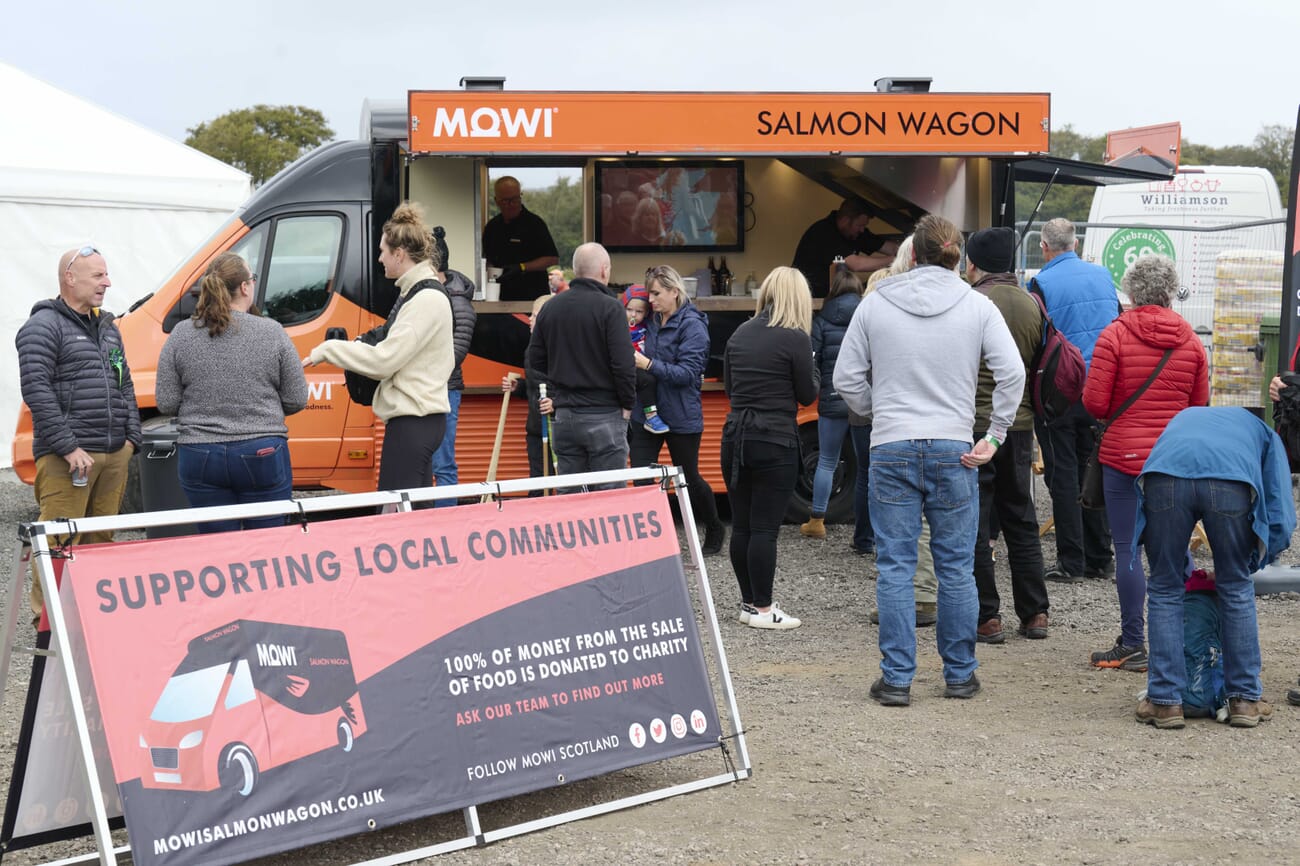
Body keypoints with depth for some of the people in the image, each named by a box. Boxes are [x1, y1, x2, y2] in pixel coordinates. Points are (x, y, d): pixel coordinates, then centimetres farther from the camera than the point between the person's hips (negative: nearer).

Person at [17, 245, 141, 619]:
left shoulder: (107, 328, 21)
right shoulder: (43, 327, -6)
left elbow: (125, 386, 25)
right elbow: (36, 391, -14)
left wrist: (131, 437, 13)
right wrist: (68, 447, -18)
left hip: (115, 454, 8)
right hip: (68, 458, -7)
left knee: (101, 539, 10)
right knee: (60, 542, -10)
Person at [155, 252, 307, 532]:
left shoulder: (181, 335, 0)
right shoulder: (272, 332, -4)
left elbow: (166, 404, 0)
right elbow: (296, 401, -1)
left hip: (199, 457, 2)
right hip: (263, 455, -2)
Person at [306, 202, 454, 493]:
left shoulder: (426, 300, -16)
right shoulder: (416, 294, 17)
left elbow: (383, 359, -19)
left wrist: (327, 350, -9)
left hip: (414, 422, -11)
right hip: (419, 417, 11)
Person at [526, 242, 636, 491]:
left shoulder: (550, 307, 9)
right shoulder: (610, 308, -10)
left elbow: (535, 359, 13)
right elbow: (623, 364, -15)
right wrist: (628, 405, -3)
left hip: (563, 415, 6)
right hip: (603, 415, -6)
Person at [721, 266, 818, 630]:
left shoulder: (740, 334, 8)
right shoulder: (795, 338, -10)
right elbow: (807, 395, -2)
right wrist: (809, 362, 12)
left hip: (736, 436, 6)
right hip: (775, 442, -6)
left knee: (741, 525, 10)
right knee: (764, 528, -3)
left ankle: (749, 602, 19)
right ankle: (762, 609, 2)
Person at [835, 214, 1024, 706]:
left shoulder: (875, 304, 3)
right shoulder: (977, 306, 1)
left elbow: (847, 379, 5)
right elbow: (1012, 373, -6)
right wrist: (995, 434, 2)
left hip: (891, 450, 0)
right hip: (954, 450, 0)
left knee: (895, 568, 3)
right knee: (956, 568, 9)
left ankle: (896, 679, 4)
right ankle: (960, 675, 16)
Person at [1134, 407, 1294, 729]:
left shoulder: (1184, 417, 46)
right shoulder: (1262, 431, 39)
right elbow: (1281, 518, 27)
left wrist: (1186, 569, 47)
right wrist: (1250, 565, 39)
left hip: (1164, 476, 1)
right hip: (1231, 481, -1)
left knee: (1165, 590, 18)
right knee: (1237, 590, 20)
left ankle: (1165, 702, 18)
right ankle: (1245, 699, 26)